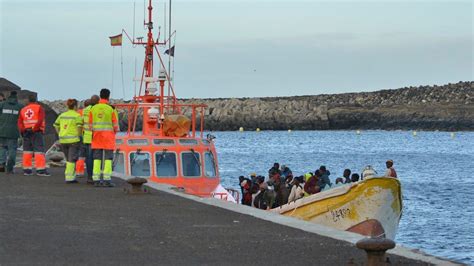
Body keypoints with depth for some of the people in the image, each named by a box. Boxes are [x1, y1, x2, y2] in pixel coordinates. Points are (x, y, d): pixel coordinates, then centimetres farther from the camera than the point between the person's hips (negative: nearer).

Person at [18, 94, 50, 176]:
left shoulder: (23, 110, 14)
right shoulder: (39, 108, 0)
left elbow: (20, 122, 4)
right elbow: (40, 120, -15)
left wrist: (22, 131, -1)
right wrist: (34, 128, -15)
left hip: (26, 132, 5)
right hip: (37, 132, -5)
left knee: (27, 150, 9)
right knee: (39, 151, -7)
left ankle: (27, 169, 7)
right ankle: (40, 169, -14)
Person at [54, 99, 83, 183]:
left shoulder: (62, 115, 10)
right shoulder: (77, 116, -7)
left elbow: (56, 126, 11)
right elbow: (79, 127, -18)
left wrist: (61, 136, 14)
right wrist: (79, 136, -4)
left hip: (63, 140, 6)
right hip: (73, 140, -6)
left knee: (69, 159, 18)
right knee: (72, 160, 0)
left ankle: (70, 177, 17)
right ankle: (69, 178, -4)